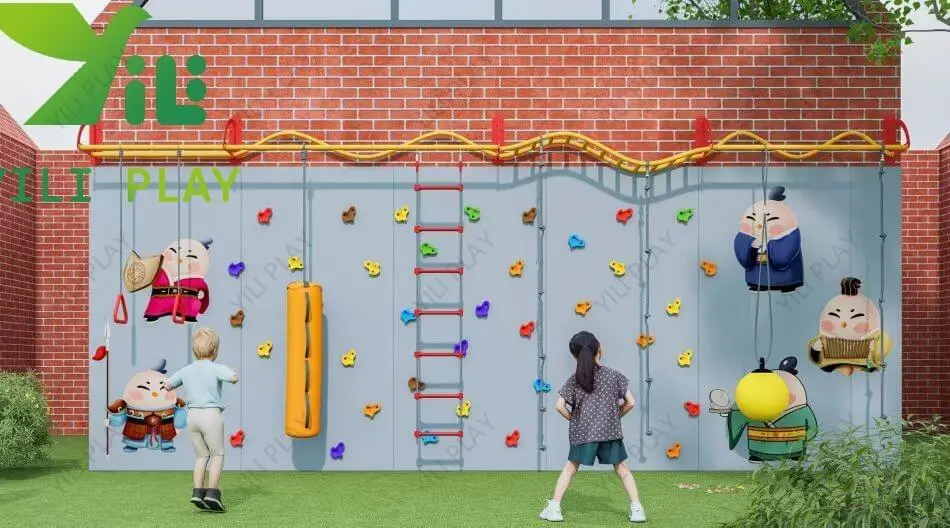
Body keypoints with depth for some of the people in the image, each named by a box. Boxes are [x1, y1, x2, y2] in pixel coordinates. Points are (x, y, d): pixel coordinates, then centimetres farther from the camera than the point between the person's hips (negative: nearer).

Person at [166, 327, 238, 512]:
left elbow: (167, 385, 19)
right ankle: (212, 492, -2)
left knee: (201, 456, 15)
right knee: (217, 454, 8)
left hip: (193, 415, 5)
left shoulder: (186, 371, 7)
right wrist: (232, 374, -3)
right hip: (211, 415, -5)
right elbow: (234, 378, -26)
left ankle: (198, 492, 5)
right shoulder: (216, 368, -9)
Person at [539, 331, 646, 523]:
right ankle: (637, 509, 7)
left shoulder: (575, 379, -1)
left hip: (583, 433, 0)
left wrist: (573, 419, 8)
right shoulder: (613, 375, -1)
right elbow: (630, 402, -2)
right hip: (610, 431, 0)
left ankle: (554, 507, 10)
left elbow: (560, 406, -7)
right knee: (622, 469, 11)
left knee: (570, 468, 14)